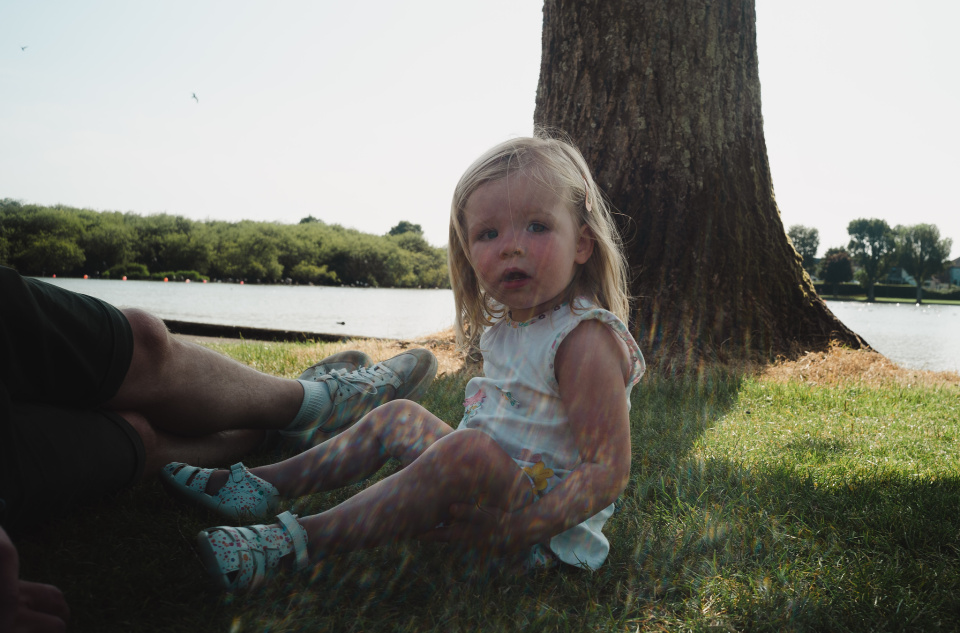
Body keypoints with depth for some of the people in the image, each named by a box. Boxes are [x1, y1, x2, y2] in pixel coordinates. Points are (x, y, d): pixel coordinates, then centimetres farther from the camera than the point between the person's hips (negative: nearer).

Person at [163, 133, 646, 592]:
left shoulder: (585, 339, -22)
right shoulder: (504, 327, 7)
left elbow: (607, 471, -26)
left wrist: (511, 529, -31)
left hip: (547, 536, -9)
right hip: (488, 487, 9)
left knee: (466, 450, -35)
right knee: (398, 417, 14)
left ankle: (295, 543, -29)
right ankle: (262, 487, 15)